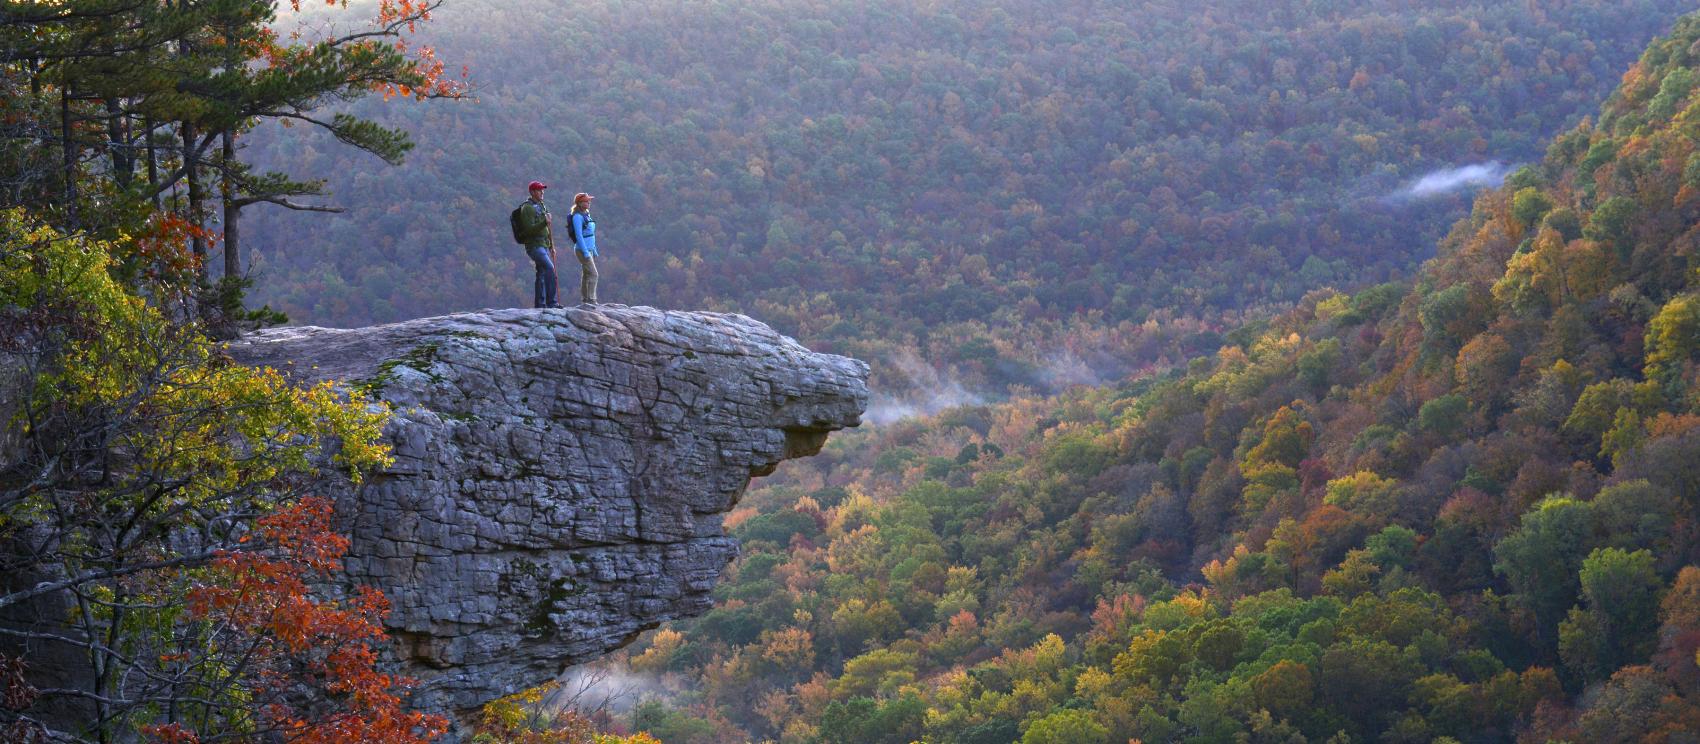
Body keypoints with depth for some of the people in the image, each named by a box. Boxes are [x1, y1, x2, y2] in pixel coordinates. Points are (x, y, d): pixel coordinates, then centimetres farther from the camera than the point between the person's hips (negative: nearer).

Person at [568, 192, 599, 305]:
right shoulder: (577, 216, -14)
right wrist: (585, 252, -21)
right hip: (582, 249, -9)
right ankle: (591, 300, -15)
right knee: (593, 274, -13)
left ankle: (584, 300, 15)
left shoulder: (586, 215, 14)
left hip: (589, 249, 9)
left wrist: (594, 250, 20)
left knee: (586, 275, 11)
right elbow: (578, 235, -19)